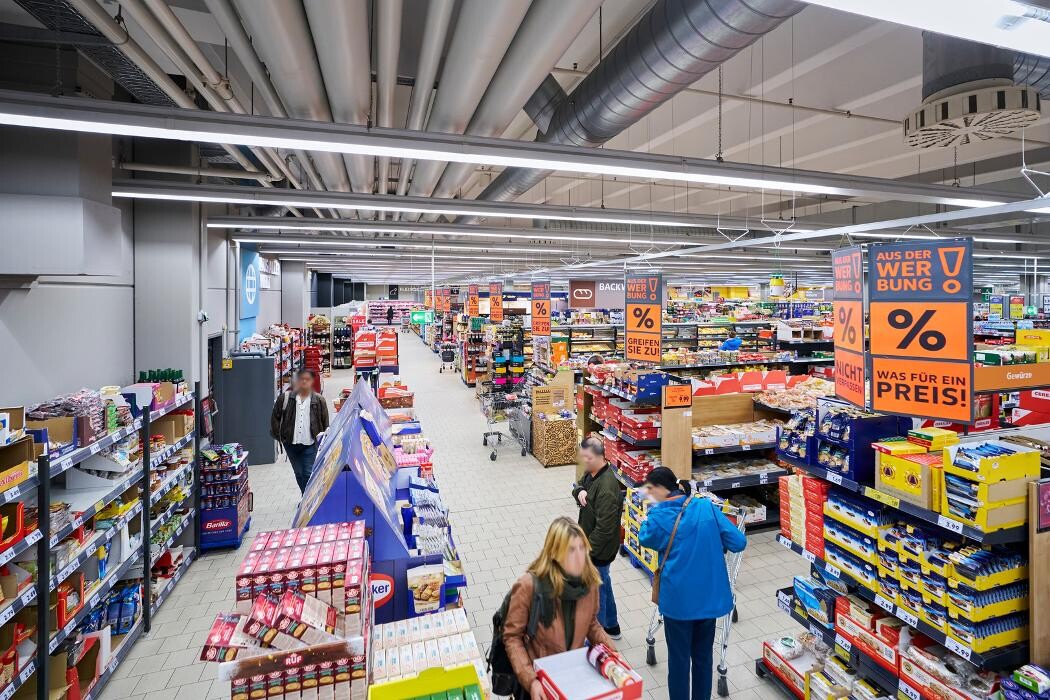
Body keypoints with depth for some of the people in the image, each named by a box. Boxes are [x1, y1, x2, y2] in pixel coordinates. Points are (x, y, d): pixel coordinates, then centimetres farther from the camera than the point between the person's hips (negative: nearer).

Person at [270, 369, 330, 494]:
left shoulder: (319, 400, -2)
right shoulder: (285, 398, 0)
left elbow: (325, 422, 3)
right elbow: (275, 417, 8)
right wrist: (278, 436, 6)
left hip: (310, 444, -2)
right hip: (291, 443, 2)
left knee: (309, 474, -5)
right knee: (299, 474, 14)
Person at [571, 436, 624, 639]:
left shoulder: (607, 489, -32)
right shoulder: (591, 473, -4)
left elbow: (604, 529, -29)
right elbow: (579, 485, 14)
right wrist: (579, 491, -10)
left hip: (599, 550, -9)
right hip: (590, 541, 9)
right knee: (603, 584, 26)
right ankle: (611, 627, 47)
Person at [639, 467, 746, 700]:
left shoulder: (659, 516, -13)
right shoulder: (706, 507, -7)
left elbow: (646, 540, 7)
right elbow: (738, 542, -5)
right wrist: (713, 542, 11)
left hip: (678, 598, -3)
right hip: (709, 595, 3)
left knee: (678, 657, 15)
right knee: (703, 655, 22)